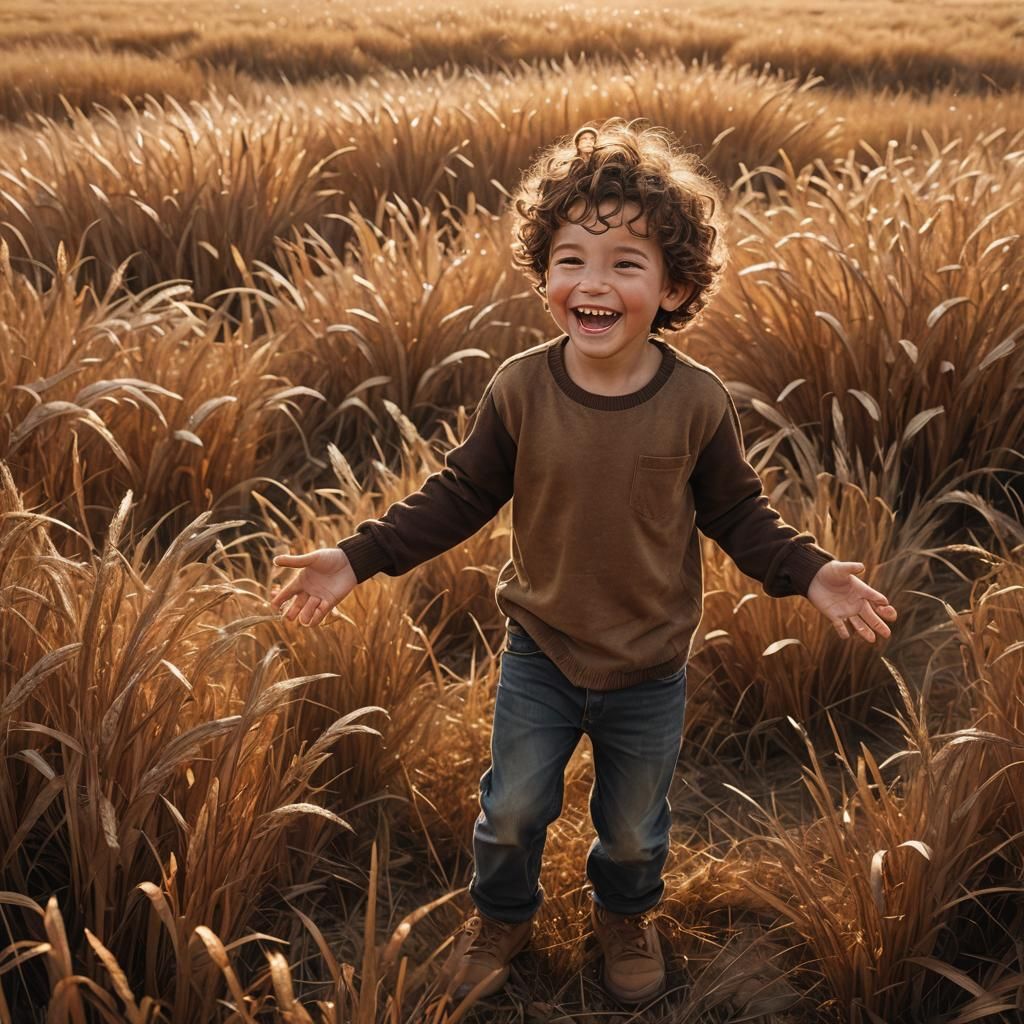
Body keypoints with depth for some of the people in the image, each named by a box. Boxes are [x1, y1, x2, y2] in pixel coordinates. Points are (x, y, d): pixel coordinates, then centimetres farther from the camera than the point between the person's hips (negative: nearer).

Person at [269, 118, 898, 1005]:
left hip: (649, 674, 0)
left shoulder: (697, 402, -18)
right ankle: (502, 916, 49)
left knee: (634, 826, 21)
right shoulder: (520, 389, -17)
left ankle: (626, 916, 54)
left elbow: (737, 512, -6)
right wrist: (358, 558, -12)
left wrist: (808, 572, -19)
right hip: (540, 657, 0)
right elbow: (461, 493, -7)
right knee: (513, 810, 17)